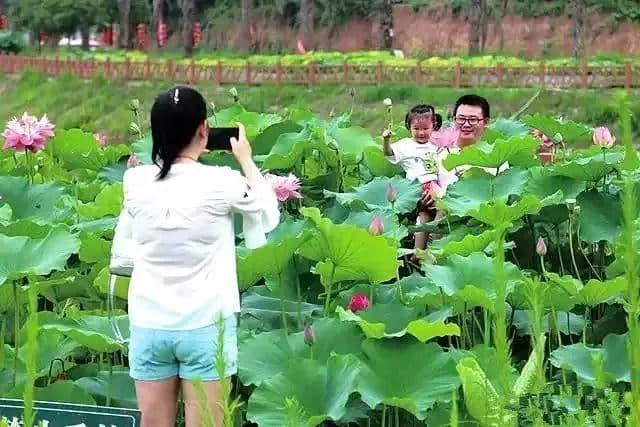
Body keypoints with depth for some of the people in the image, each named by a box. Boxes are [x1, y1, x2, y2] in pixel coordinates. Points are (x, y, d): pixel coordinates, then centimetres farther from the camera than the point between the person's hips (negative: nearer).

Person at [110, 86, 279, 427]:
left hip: (149, 326, 3)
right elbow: (269, 214, 6)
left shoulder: (136, 182, -3)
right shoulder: (220, 183, -12)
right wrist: (246, 159, 18)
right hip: (206, 326, -3)